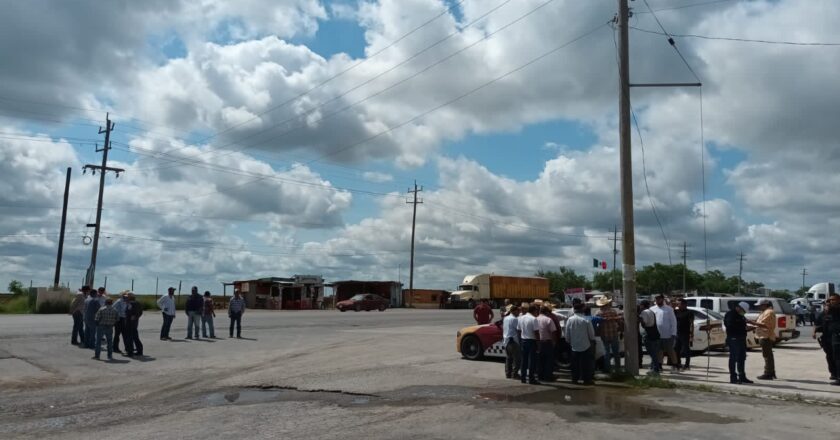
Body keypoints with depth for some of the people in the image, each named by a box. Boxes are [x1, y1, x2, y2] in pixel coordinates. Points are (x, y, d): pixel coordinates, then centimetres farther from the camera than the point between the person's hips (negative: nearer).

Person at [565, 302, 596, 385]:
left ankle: (574, 379, 17)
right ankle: (587, 379, 8)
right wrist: (592, 340, 15)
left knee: (575, 363, 12)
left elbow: (567, 334, -2)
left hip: (574, 346, 3)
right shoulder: (586, 320, -14)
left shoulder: (570, 320, -8)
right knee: (586, 363, 6)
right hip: (585, 346, -2)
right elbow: (591, 334, -6)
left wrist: (569, 341, 16)